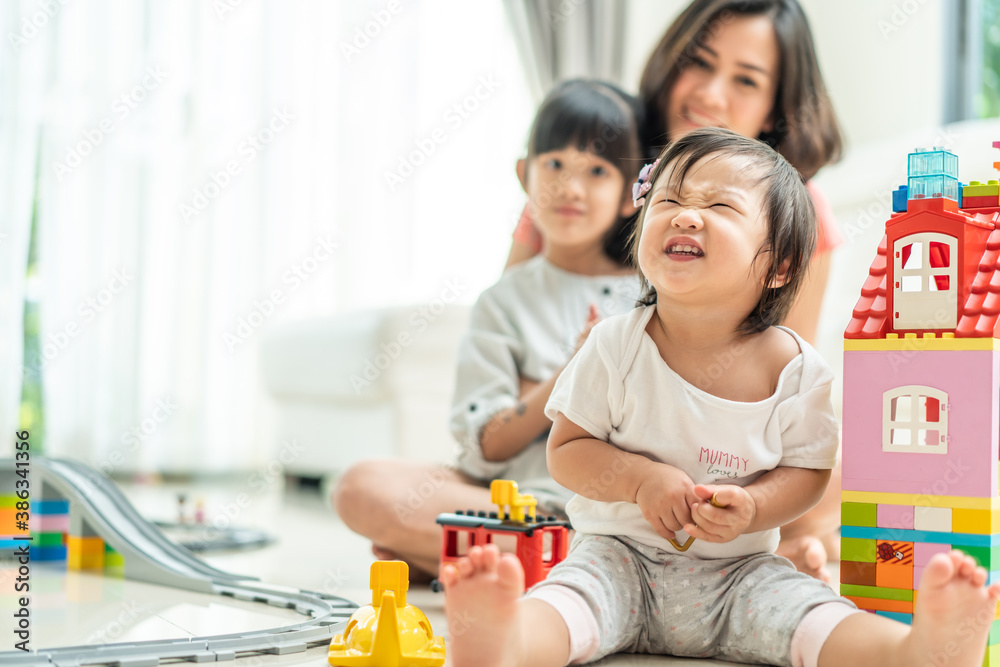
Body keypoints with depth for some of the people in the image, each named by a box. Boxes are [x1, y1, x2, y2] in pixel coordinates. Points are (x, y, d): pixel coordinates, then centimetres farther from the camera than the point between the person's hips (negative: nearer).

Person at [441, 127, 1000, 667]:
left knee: (815, 615, -26)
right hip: (622, 555, -2)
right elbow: (566, 450, -1)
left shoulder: (794, 367, -5)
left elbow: (808, 472, 2)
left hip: (740, 569, 2)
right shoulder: (615, 346, -6)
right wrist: (642, 479, -20)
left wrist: (751, 508, -19)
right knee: (569, 595, -33)